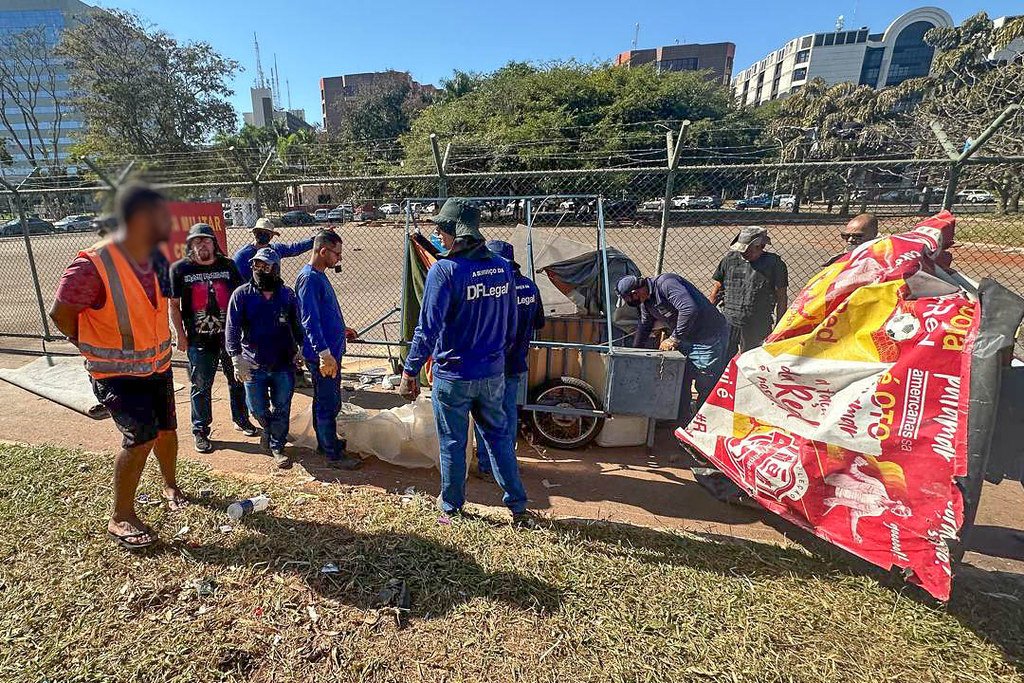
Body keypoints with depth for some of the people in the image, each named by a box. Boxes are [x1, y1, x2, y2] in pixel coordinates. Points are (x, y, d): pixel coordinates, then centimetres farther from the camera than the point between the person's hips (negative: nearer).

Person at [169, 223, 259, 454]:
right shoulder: (179, 269, -3)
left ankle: (241, 420, 33)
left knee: (237, 381, 14)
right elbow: (174, 306, 1)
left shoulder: (228, 265, 2)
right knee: (201, 387, 7)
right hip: (198, 340, -2)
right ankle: (200, 431, 22)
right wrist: (181, 336, -3)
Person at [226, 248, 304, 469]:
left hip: (283, 365, 1)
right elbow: (232, 328, -9)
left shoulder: (287, 295, 1)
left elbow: (297, 326, 9)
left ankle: (277, 447, 25)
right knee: (258, 409, 10)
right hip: (253, 366, 0)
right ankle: (270, 429, 42)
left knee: (281, 410, 8)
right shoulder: (241, 294, -4)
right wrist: (236, 357, -20)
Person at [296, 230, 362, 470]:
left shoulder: (319, 276, 12)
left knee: (325, 401, 20)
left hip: (329, 351, 10)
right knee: (328, 404, 0)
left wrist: (341, 330, 27)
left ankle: (326, 442, 35)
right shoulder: (309, 278, -18)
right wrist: (324, 353, -28)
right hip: (323, 354, -10)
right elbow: (310, 320, -25)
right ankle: (333, 454, 11)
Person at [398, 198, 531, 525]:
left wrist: (410, 371, -11)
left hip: (452, 376, -5)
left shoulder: (444, 270, -17)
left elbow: (428, 328, -19)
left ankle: (452, 507, 32)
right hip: (493, 375, 5)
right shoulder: (503, 268, 1)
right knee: (499, 436, 19)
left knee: (452, 443, 13)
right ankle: (518, 507, 25)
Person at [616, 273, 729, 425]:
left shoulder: (665, 283, -23)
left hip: (709, 338, -9)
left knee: (707, 388, -1)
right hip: (686, 341, 9)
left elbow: (690, 309, -34)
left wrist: (674, 339, -25)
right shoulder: (646, 303, 7)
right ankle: (684, 423, 27)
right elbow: (643, 329, 20)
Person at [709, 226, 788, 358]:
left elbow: (781, 297, 0)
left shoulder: (774, 263, -4)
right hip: (728, 322, 2)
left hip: (758, 327, -2)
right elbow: (718, 288, 11)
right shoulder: (730, 259, 3)